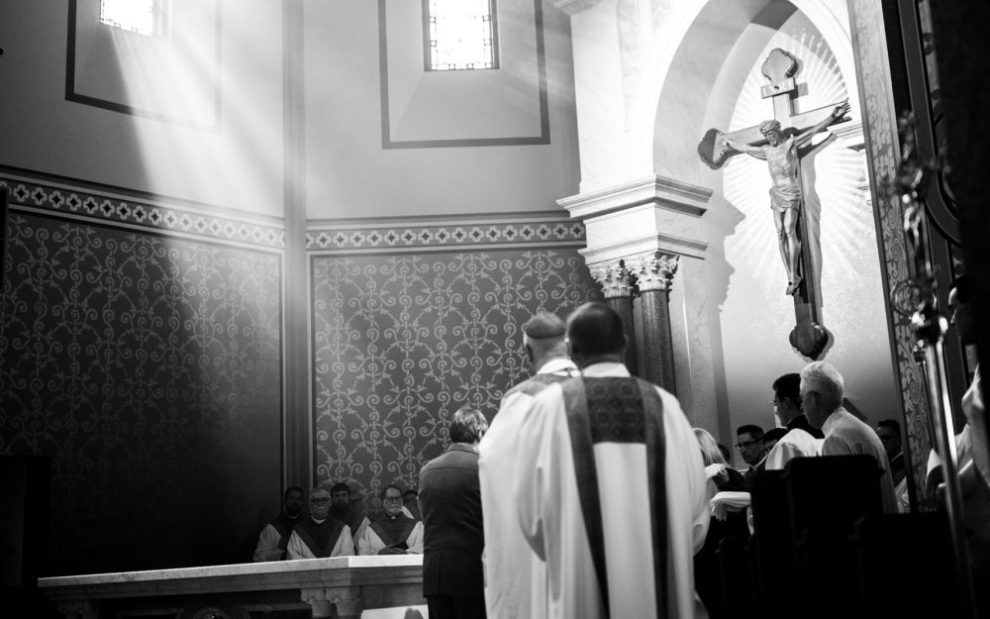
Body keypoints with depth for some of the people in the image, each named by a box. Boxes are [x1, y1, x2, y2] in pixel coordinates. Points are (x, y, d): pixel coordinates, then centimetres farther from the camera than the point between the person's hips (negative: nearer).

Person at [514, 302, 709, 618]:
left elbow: (531, 503, -3)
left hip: (583, 583, -1)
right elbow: (694, 500, 1)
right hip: (661, 584, 2)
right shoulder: (663, 404, -1)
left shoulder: (551, 405, -5)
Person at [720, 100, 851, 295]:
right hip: (776, 194, 5)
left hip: (792, 193, -5)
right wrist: (729, 141, 42)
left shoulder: (791, 143, -4)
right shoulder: (766, 150, 12)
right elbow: (745, 147, 28)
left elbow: (813, 130, -12)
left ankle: (794, 276, -16)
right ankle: (791, 278, -2)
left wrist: (833, 116, -22)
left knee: (789, 230, -17)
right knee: (780, 234, -3)